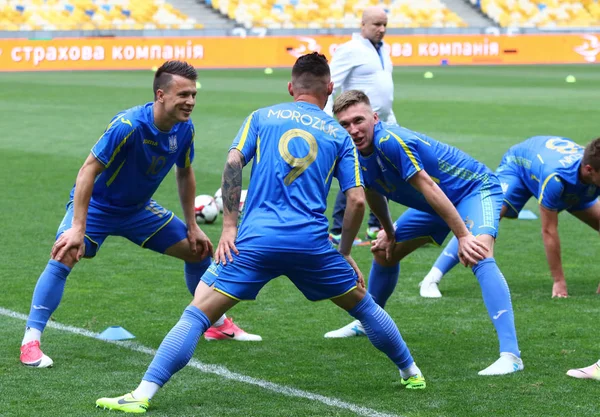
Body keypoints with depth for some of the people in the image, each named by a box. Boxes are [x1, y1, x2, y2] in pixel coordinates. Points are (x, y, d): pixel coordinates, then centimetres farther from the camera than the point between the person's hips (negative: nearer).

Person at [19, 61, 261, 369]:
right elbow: (89, 169, -31)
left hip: (139, 208, 6)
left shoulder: (184, 129, -12)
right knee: (64, 256, -29)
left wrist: (192, 227, 7)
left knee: (198, 250, 7)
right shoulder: (128, 125, -33)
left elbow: (184, 173, 6)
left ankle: (218, 323, 30)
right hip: (95, 205, -6)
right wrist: (78, 228, -35)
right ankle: (31, 342, -22)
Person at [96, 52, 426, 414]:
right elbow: (357, 200, 7)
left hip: (256, 239, -1)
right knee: (364, 305, 24)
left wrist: (229, 226, 0)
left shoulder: (262, 117, 15)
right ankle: (412, 374, 36)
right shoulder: (340, 135, 15)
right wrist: (345, 253, 19)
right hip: (312, 242, 1)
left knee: (198, 313, -2)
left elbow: (233, 162, 0)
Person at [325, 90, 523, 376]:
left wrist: (463, 236, -34)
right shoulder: (354, 154, -8)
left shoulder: (391, 141, -33)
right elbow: (373, 193, 13)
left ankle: (510, 355, -41)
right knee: (384, 252, 16)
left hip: (475, 189, -9)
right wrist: (388, 232, 22)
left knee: (479, 257, -33)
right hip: (436, 204, 9)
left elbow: (429, 188, -34)